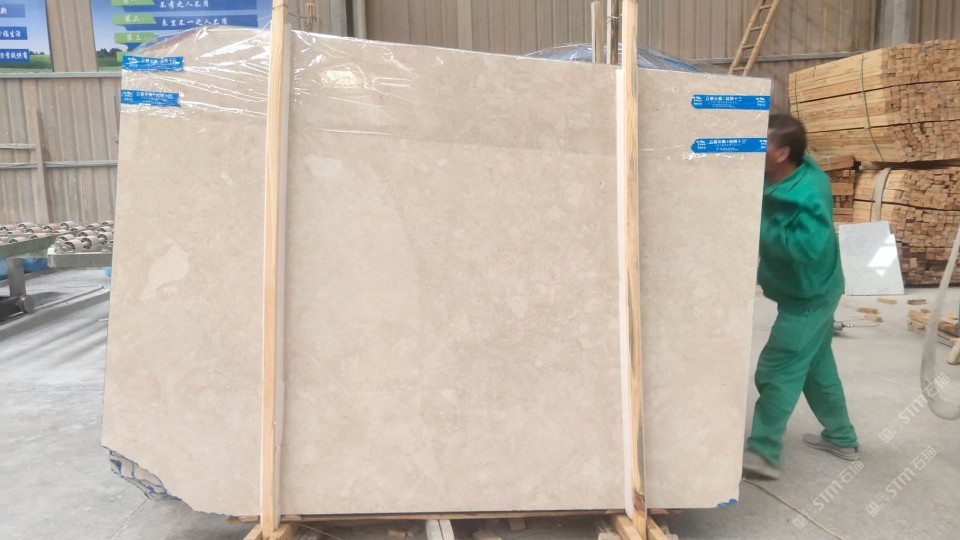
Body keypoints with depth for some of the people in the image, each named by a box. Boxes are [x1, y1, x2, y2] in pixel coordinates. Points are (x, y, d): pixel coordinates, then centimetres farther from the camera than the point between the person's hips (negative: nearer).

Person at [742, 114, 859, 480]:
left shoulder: (806, 197, -30)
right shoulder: (783, 178, -4)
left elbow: (810, 246, -38)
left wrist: (763, 229, -30)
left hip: (807, 298, -9)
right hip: (813, 293, 9)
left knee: (777, 372, -3)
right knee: (817, 367, 21)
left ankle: (762, 453, 7)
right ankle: (841, 439, 37)